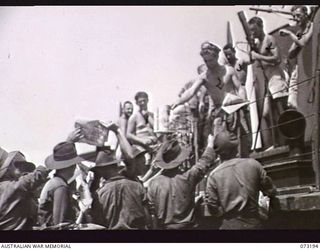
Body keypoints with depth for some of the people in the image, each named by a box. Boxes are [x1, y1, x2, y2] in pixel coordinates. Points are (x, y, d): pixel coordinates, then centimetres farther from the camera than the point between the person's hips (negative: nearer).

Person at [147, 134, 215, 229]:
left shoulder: (153, 183, -11)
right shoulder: (187, 177, -15)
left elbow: (151, 210, -4)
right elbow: (205, 161, 0)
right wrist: (210, 143, 15)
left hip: (163, 226, 2)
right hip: (186, 226, -2)